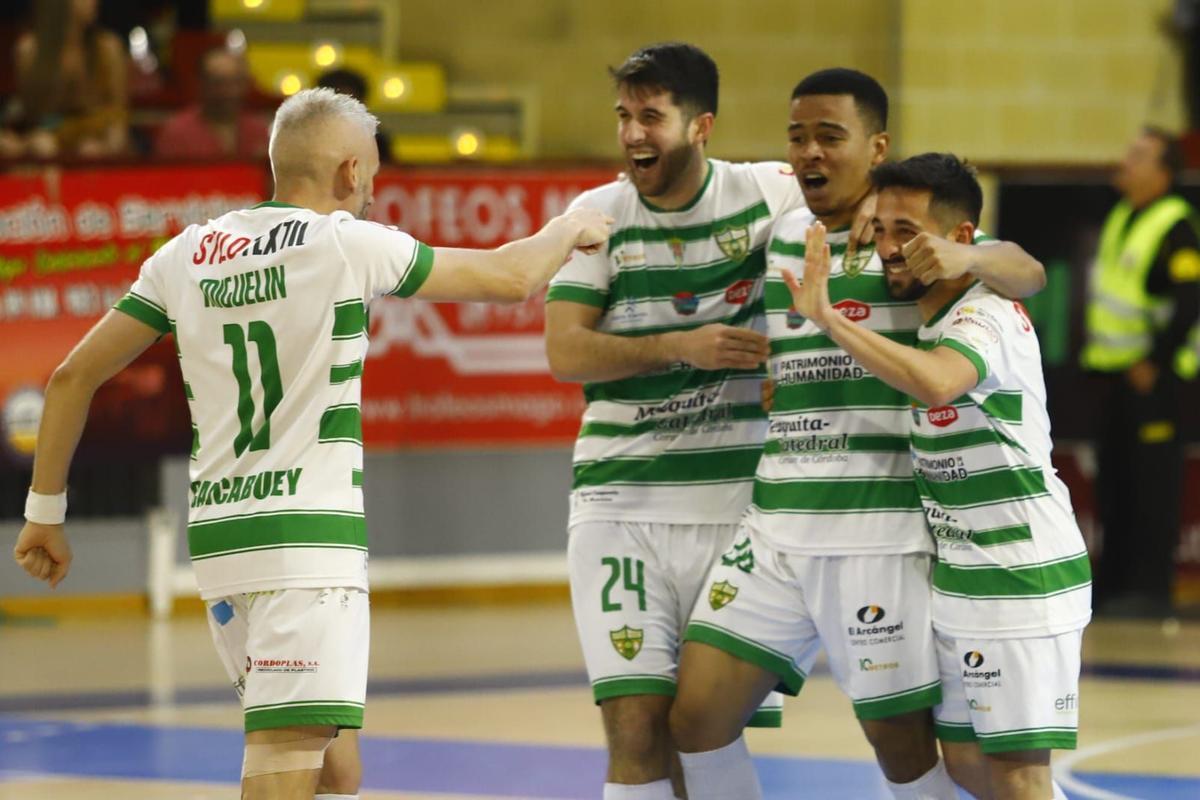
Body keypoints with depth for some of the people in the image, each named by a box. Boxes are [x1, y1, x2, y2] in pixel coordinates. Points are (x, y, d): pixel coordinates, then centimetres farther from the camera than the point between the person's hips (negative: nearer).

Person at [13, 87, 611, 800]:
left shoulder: (187, 254, 10)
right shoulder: (346, 244, -5)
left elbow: (74, 376, 11)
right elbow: (512, 279, 3)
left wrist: (45, 509, 19)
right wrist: (569, 230, 23)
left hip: (217, 532, 7)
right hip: (307, 540, -7)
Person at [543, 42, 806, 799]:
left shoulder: (769, 193, -1)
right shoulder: (599, 215, 1)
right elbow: (565, 352, -6)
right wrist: (681, 346, -18)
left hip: (739, 500, 0)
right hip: (621, 501, 0)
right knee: (637, 725, -8)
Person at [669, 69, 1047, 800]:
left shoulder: (910, 237, -4)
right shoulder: (777, 239, 11)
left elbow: (1027, 274, -21)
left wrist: (967, 259, -41)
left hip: (880, 537, -5)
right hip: (777, 527, 5)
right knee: (697, 714, -2)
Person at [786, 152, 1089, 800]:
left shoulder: (987, 320, -21)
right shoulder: (923, 318, 8)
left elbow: (933, 383, -43)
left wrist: (826, 317, -43)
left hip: (1021, 576, -10)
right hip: (960, 577, 10)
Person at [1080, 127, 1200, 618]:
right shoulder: (1120, 219, 14)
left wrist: (1154, 364, -19)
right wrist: (1093, 357, 19)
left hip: (1150, 376, -9)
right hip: (1113, 374, 9)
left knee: (1153, 482, -7)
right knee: (1114, 480, 12)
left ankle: (1151, 588, -6)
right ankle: (1113, 581, 19)